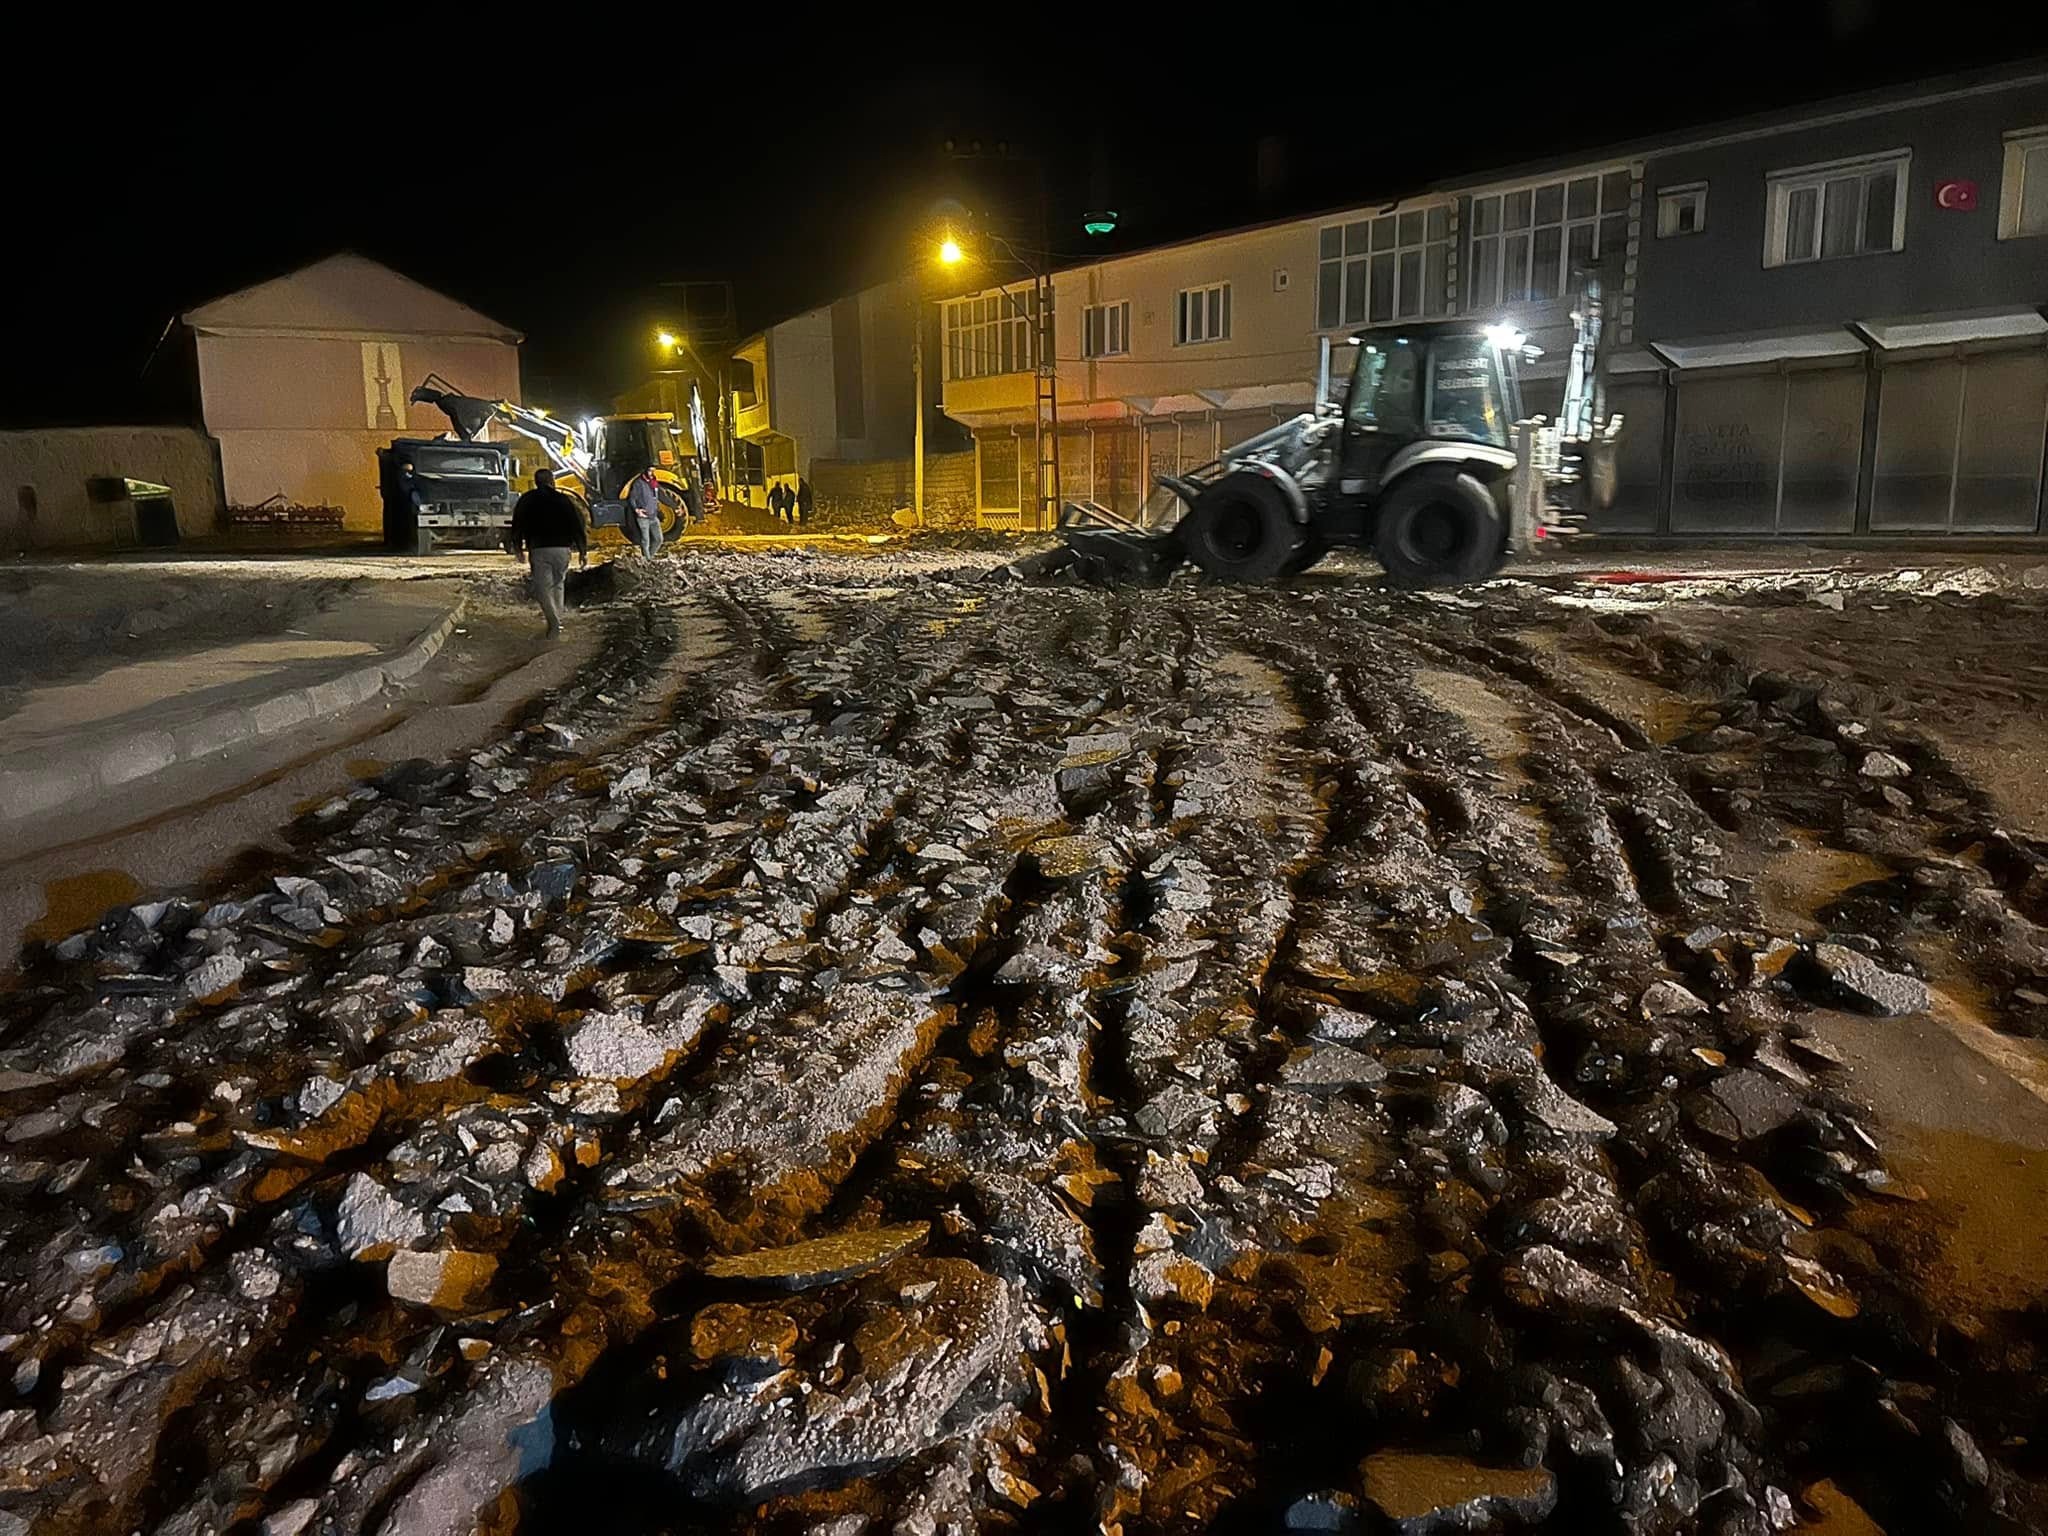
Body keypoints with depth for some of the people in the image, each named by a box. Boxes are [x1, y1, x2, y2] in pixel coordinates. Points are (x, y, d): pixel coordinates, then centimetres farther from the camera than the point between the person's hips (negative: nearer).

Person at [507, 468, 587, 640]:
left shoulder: (527, 500, 7)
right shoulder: (563, 500, 6)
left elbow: (517, 525, 9)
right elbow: (577, 526, 4)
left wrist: (517, 547, 19)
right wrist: (583, 551, 7)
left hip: (538, 549, -2)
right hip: (562, 548, 2)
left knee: (543, 587, -2)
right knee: (558, 584, 18)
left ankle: (554, 624, -14)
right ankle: (556, 618, 22)